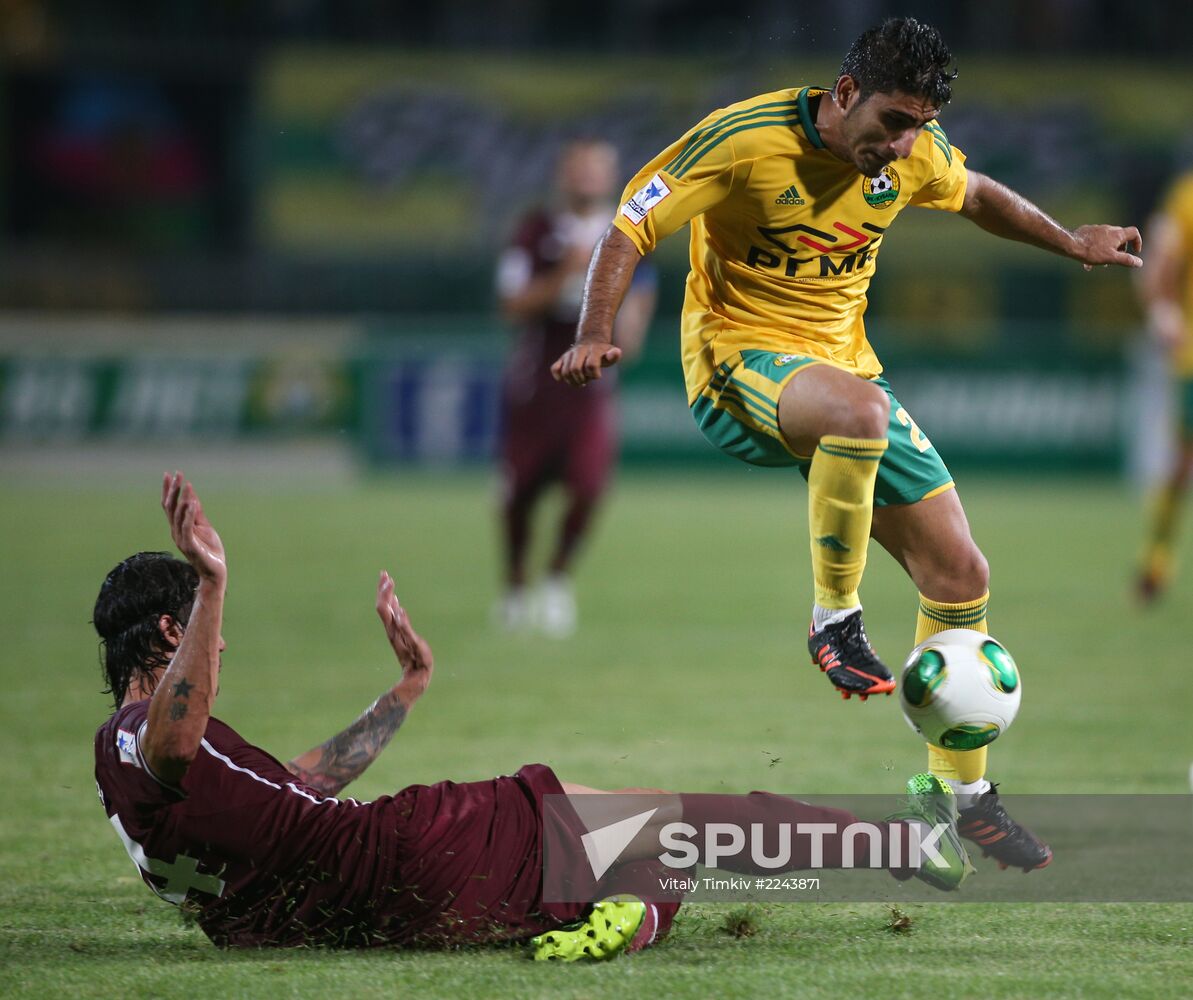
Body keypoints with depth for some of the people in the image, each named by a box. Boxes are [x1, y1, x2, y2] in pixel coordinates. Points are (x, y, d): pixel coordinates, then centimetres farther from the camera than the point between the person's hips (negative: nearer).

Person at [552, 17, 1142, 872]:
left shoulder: (913, 154, -2)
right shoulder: (746, 138, -19)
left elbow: (977, 196, 22)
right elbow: (632, 229, -14)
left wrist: (1072, 243, 28)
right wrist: (595, 336, -28)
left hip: (843, 367, 7)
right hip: (738, 364, -6)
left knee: (960, 573, 2)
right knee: (859, 410, -41)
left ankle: (965, 794, 17)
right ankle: (835, 619, -20)